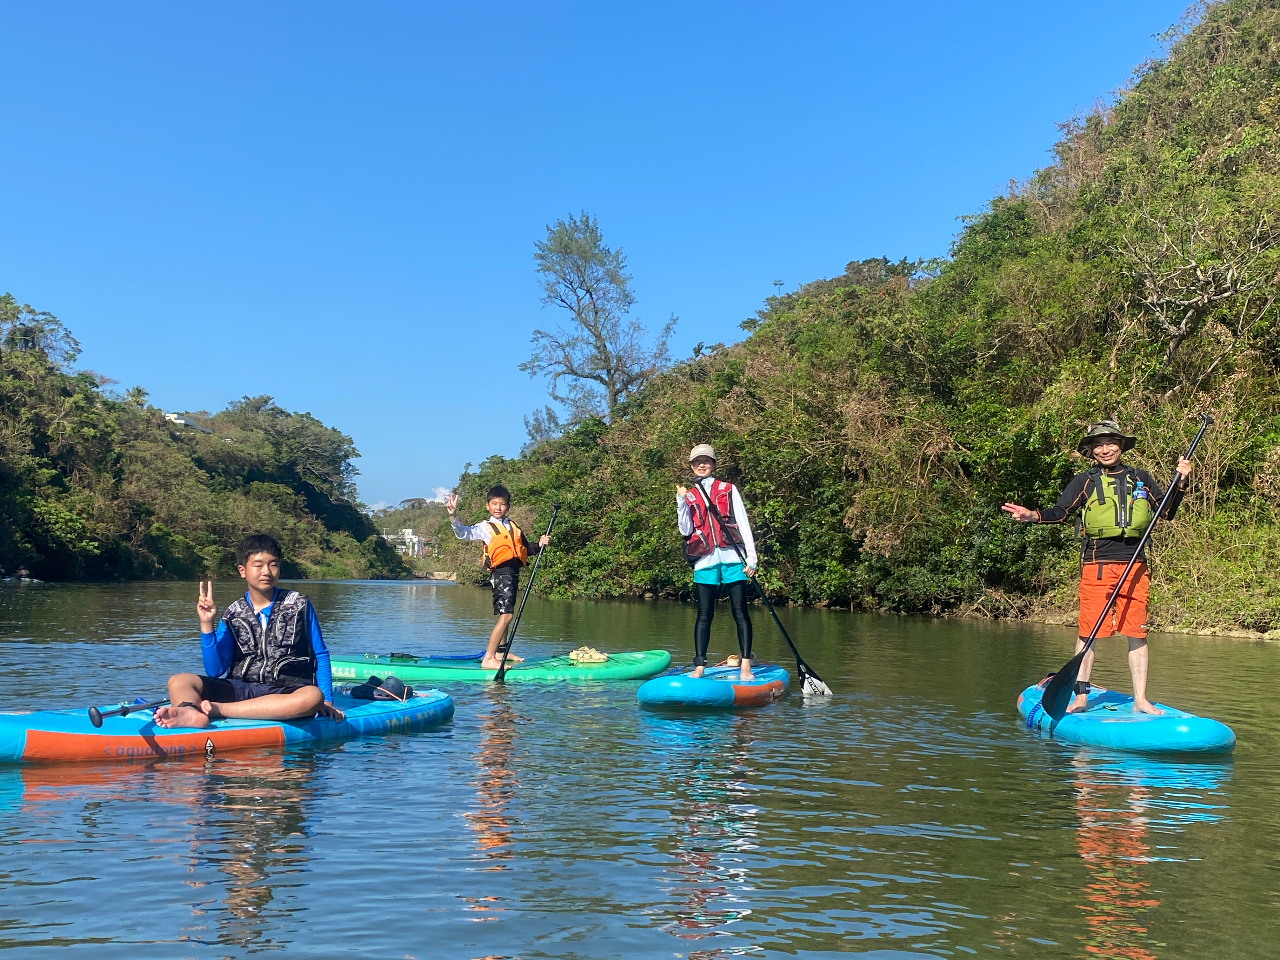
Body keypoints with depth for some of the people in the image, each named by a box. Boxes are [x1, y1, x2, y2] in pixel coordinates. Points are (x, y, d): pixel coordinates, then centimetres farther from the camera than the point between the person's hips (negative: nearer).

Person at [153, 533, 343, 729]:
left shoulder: (299, 605, 7)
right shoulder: (233, 615, 12)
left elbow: (320, 655, 11)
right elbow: (215, 671, 5)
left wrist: (327, 701, 1)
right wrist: (207, 625, -4)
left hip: (284, 693, -2)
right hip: (240, 689, 3)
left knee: (313, 697, -37)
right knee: (178, 681, -16)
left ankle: (216, 709, -38)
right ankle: (194, 715, -53)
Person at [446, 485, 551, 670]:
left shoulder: (513, 526, 17)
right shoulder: (484, 527, -2)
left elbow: (526, 550, 21)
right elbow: (463, 533, -17)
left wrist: (540, 545, 2)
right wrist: (453, 516, -34)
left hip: (513, 572, 8)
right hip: (500, 572, -8)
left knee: (505, 614, 19)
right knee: (506, 615, -17)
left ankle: (500, 651, 33)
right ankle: (488, 659, -17)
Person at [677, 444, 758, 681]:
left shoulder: (728, 489, 11)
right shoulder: (688, 495, 15)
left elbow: (743, 524, 6)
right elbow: (686, 531, 6)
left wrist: (751, 558, -3)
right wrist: (682, 503, -7)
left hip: (732, 558, -1)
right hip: (705, 561, 1)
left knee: (740, 611, -4)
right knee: (704, 614, 1)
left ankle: (746, 666, -2)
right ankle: (699, 666, 3)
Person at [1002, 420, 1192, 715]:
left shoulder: (1141, 478, 14)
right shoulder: (1084, 481, 7)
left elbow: (1167, 512, 16)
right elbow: (1060, 512, -4)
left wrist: (1180, 483, 4)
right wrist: (1032, 515, -22)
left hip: (1135, 565, 2)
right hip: (1097, 564, -2)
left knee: (1137, 633, 5)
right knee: (1088, 631, -3)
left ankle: (1140, 699, 12)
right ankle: (1080, 696, 4)